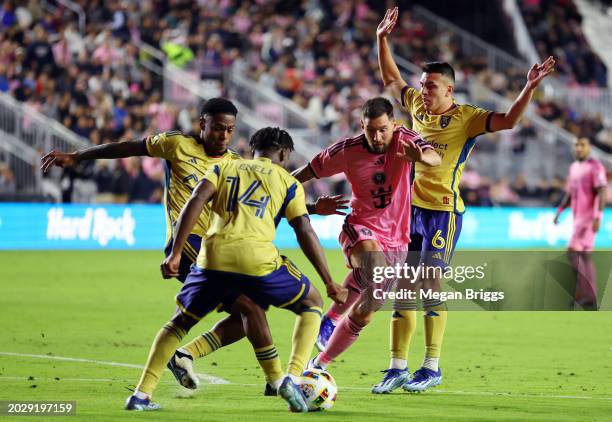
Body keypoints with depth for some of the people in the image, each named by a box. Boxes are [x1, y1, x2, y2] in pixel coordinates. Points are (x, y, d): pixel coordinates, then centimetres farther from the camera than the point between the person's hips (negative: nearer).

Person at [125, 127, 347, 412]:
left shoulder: (225, 167, 23)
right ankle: (292, 378, 1)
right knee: (312, 304, 21)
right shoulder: (287, 181, 19)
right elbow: (305, 233, 10)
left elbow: (195, 201, 5)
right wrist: (329, 283, 13)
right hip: (258, 260, -2)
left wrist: (175, 254, 3)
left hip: (213, 259, 2)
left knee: (180, 321, 24)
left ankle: (141, 395, 12)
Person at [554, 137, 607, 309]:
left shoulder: (596, 166, -11)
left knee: (573, 253, -16)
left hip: (589, 217, -9)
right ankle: (591, 298, 11)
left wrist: (598, 217, -26)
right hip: (578, 217, 9)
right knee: (585, 256, 8)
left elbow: (602, 193, -17)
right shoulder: (573, 168, 15)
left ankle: (584, 294, -15)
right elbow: (570, 193, 22)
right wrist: (559, 211, 12)